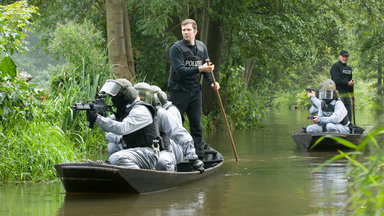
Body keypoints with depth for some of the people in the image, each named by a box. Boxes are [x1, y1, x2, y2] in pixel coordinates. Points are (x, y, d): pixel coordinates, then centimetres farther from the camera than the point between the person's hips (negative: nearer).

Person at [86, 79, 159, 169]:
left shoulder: (140, 111, -16)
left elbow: (122, 128, -31)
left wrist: (98, 118, -30)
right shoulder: (123, 109, 14)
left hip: (147, 153, -10)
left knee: (117, 158, -28)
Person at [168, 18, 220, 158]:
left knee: (197, 126, 7)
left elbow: (206, 69, 15)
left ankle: (199, 155, 10)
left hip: (195, 90, 5)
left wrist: (211, 82, -4)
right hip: (178, 90, -5)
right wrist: (199, 69, -30)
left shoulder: (202, 47, 9)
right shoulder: (176, 48, -10)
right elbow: (180, 71, -20)